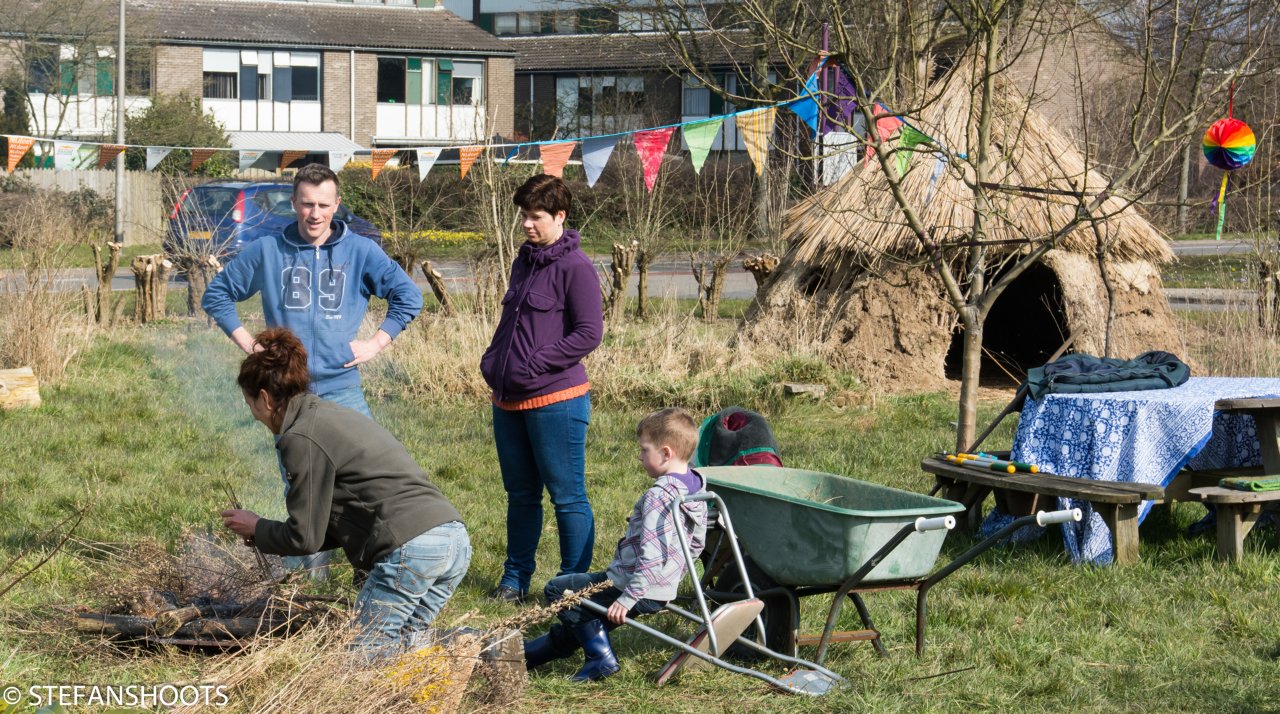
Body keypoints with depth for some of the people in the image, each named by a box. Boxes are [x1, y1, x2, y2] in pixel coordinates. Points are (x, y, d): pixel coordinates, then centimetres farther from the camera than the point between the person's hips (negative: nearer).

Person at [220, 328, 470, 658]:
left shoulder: (302, 438, -5)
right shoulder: (333, 416, 24)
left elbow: (305, 537, -2)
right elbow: (339, 524, 28)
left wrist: (257, 528, 17)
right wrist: (267, 535, 28)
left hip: (411, 550, -9)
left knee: (363, 655, 1)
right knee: (395, 648, 18)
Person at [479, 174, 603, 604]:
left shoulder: (575, 267, -10)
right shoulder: (524, 262, 16)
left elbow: (589, 333, -15)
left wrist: (535, 364, -17)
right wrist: (492, 360, 9)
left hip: (556, 400, -8)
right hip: (509, 400, 8)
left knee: (567, 496, -1)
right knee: (520, 494, 16)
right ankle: (515, 580, 25)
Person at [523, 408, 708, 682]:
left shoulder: (658, 496, -23)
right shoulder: (696, 489, 4)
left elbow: (652, 554, -30)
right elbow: (696, 544, 14)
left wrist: (628, 598, -26)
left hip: (642, 590, -9)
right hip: (664, 591, 10)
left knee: (559, 590, 1)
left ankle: (600, 656, 0)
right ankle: (531, 653, 39)